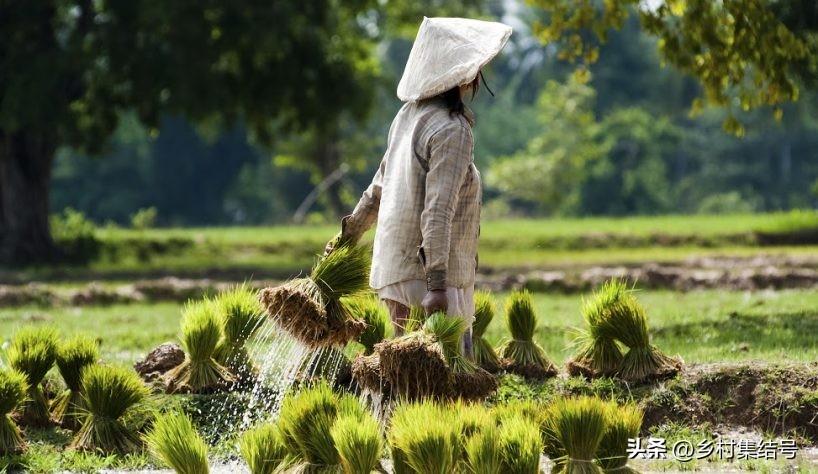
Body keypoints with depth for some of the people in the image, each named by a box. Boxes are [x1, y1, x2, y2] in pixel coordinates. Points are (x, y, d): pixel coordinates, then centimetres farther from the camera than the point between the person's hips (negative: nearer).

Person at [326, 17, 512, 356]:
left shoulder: (409, 115, 10)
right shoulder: (451, 130, -16)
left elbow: (379, 186, 21)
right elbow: (438, 211, -24)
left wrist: (351, 232, 34)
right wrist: (436, 283, -28)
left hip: (395, 265, 9)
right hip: (424, 275, -9)